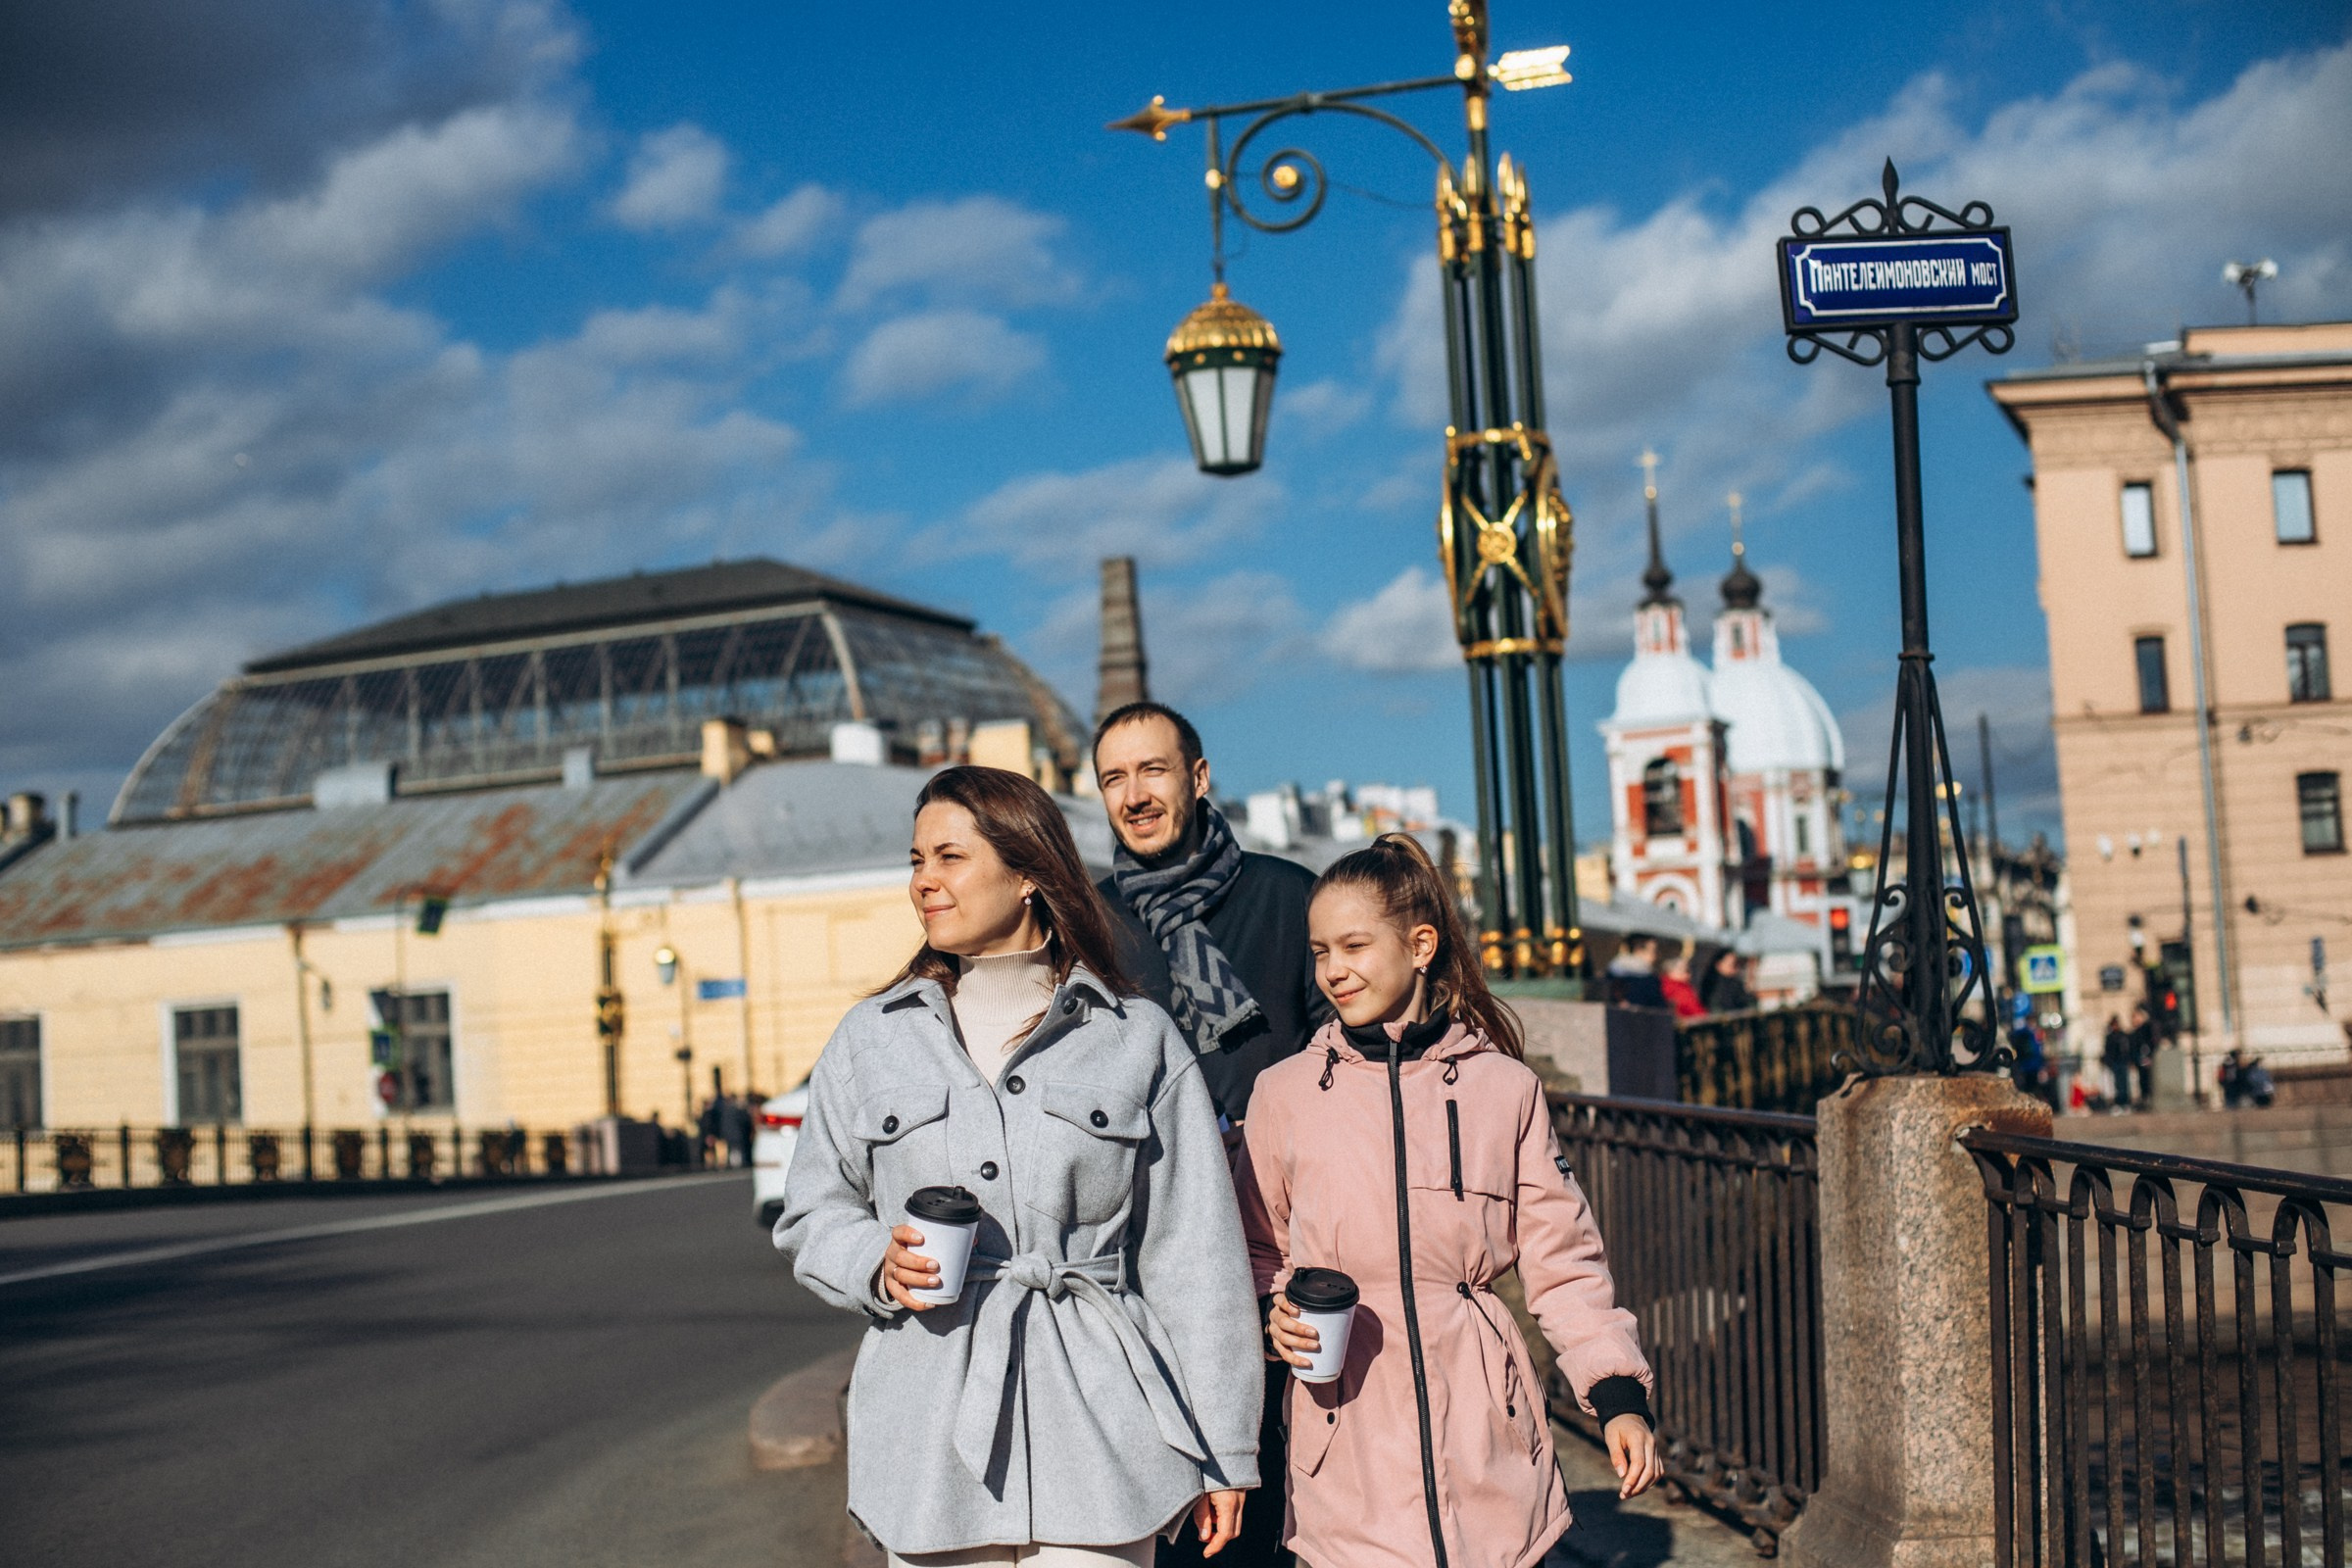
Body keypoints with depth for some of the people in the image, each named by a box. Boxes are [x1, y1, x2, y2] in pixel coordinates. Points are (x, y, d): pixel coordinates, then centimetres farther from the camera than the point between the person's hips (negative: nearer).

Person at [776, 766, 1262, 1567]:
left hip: (1096, 1426, -2)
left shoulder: (1139, 1040, 5)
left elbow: (1191, 1254, 5)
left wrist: (1221, 1455, 4)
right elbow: (812, 1217, 16)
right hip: (932, 1436, 2)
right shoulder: (871, 1037, 11)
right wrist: (877, 1264, -7)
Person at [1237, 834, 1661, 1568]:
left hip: (1482, 1432, 0)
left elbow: (1562, 1261, 6)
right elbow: (1258, 1252, 16)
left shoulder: (1506, 1089, 4)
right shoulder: (1285, 1094, 5)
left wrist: (1618, 1395, -3)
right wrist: (1274, 1314, -5)